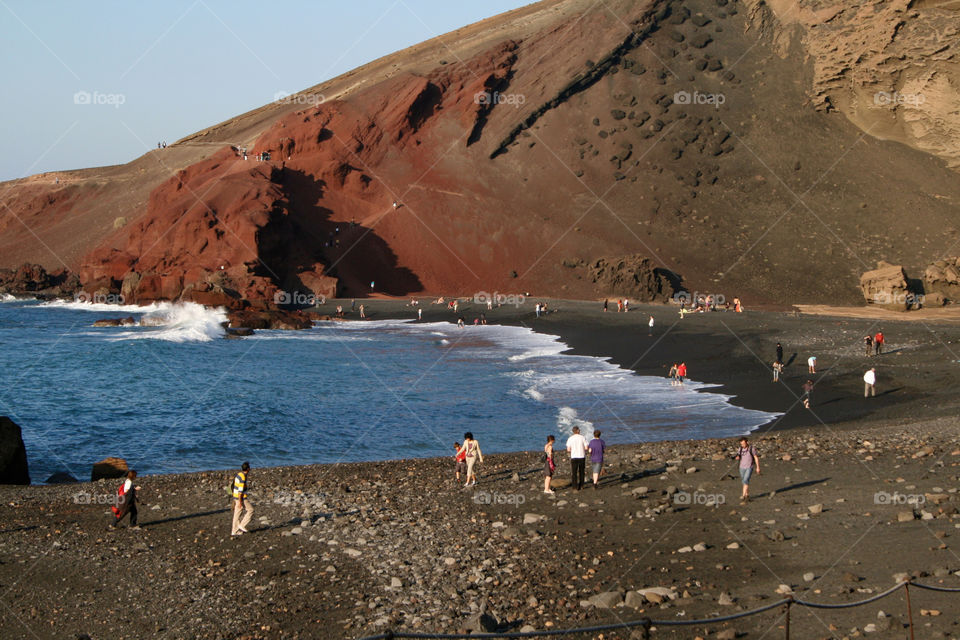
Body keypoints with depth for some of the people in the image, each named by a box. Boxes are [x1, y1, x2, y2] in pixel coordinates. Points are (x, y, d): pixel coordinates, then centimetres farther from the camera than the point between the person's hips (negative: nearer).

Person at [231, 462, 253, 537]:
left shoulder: (239, 474, 10)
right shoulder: (243, 477, -21)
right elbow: (240, 490, -23)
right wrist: (240, 502, -21)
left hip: (236, 497, 9)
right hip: (241, 498, -9)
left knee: (237, 514, 11)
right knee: (250, 510, 3)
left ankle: (234, 532, 12)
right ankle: (242, 525, 2)